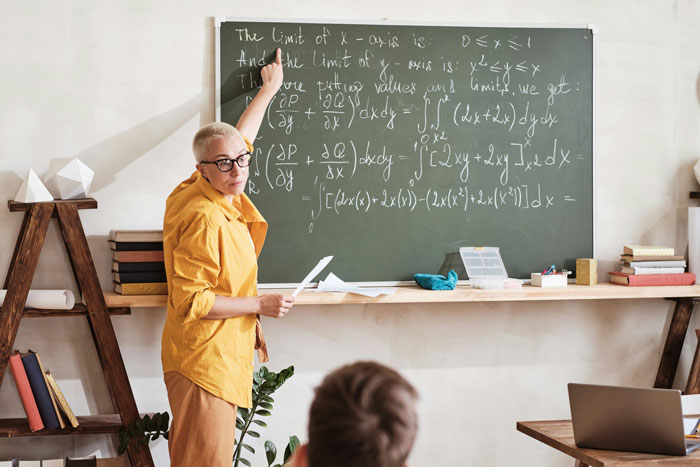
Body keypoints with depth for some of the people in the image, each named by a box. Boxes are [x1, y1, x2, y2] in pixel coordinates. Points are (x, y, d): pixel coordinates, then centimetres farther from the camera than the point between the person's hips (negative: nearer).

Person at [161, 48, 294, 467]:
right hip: (203, 362, -10)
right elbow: (192, 301, -22)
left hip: (223, 355, 10)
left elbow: (239, 137, 24)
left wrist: (269, 89, 35)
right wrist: (260, 305, -15)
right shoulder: (205, 220, -21)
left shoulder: (222, 197, 5)